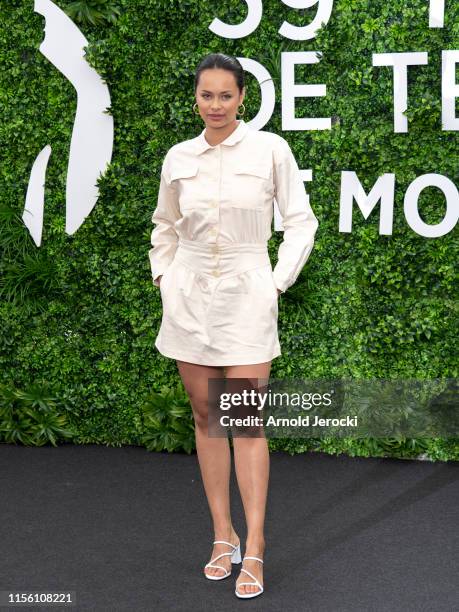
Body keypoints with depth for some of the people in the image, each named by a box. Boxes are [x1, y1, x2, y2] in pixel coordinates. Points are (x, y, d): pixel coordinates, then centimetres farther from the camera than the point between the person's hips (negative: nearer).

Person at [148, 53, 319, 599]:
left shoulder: (270, 149, -4)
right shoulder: (178, 158, 5)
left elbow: (301, 222, 2)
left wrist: (278, 282, -4)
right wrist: (163, 278, 9)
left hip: (246, 295, -3)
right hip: (189, 296, 3)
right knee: (206, 416, 7)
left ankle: (254, 549, -1)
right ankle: (222, 536, 17)